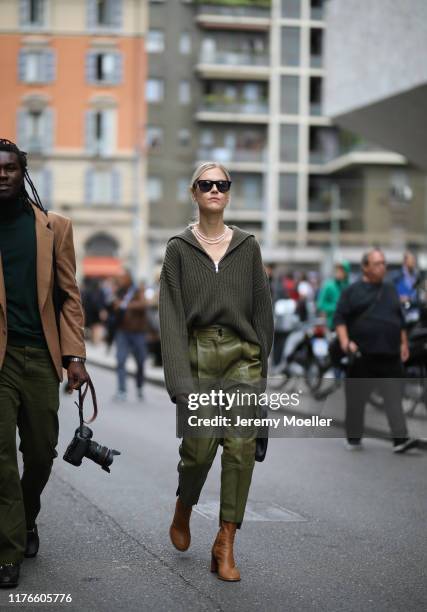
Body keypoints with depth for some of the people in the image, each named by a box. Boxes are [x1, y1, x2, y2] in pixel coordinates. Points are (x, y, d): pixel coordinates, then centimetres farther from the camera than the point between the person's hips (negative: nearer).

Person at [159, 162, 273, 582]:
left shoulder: (247, 246, 8)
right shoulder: (179, 248, 2)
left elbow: (261, 307, 11)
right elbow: (172, 312, -4)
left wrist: (262, 361, 7)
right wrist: (179, 379, -13)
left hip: (242, 356, 1)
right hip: (198, 353, -1)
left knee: (241, 445, -9)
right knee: (199, 446, -4)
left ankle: (225, 546, -1)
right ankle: (183, 512, 29)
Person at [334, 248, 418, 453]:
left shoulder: (391, 290, 17)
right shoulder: (352, 291, 2)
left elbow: (400, 320, 24)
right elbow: (340, 318, -2)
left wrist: (404, 344, 18)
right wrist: (346, 342, -14)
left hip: (390, 356, 3)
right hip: (363, 355, -3)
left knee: (394, 396, -6)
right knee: (356, 397, 5)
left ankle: (400, 439, -11)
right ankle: (353, 438, 18)